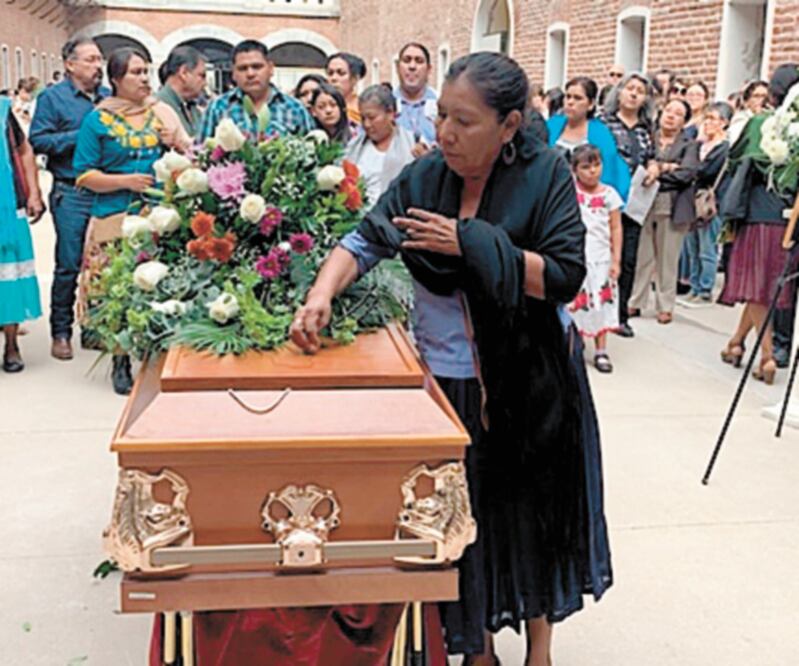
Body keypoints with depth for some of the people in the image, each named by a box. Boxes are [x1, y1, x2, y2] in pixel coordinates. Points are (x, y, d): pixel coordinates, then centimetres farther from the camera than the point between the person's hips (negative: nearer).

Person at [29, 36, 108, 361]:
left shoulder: (108, 98, 13)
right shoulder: (52, 97, 0)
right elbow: (38, 140, -7)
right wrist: (81, 136, -14)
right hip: (71, 195, -4)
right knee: (69, 265, -1)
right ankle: (61, 333, 10)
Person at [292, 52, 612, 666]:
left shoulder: (546, 175, -11)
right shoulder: (425, 177, -3)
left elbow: (565, 275, -18)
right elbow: (366, 241, -3)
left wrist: (468, 241, -22)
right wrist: (322, 295, -22)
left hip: (531, 382, -1)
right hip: (449, 379, 2)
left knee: (533, 512, 14)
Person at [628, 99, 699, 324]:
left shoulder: (690, 145, 8)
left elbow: (688, 173, -6)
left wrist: (658, 172, -9)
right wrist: (665, 166, -10)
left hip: (673, 207, -1)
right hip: (644, 203, 1)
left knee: (667, 259, 3)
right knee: (642, 255, 2)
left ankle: (665, 306, 12)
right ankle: (636, 302, 11)